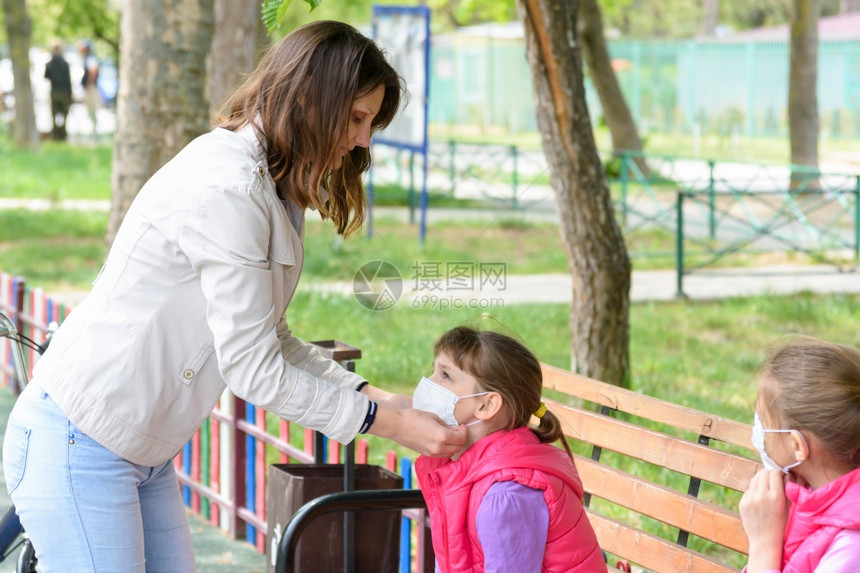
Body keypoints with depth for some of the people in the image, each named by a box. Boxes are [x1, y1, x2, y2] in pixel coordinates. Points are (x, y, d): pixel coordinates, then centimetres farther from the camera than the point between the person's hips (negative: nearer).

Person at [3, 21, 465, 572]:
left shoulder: (272, 189, 11)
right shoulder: (226, 189, -22)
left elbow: (275, 341, 10)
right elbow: (254, 371, -21)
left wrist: (375, 395, -1)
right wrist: (385, 422, -15)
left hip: (144, 454, 10)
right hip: (76, 444, -10)